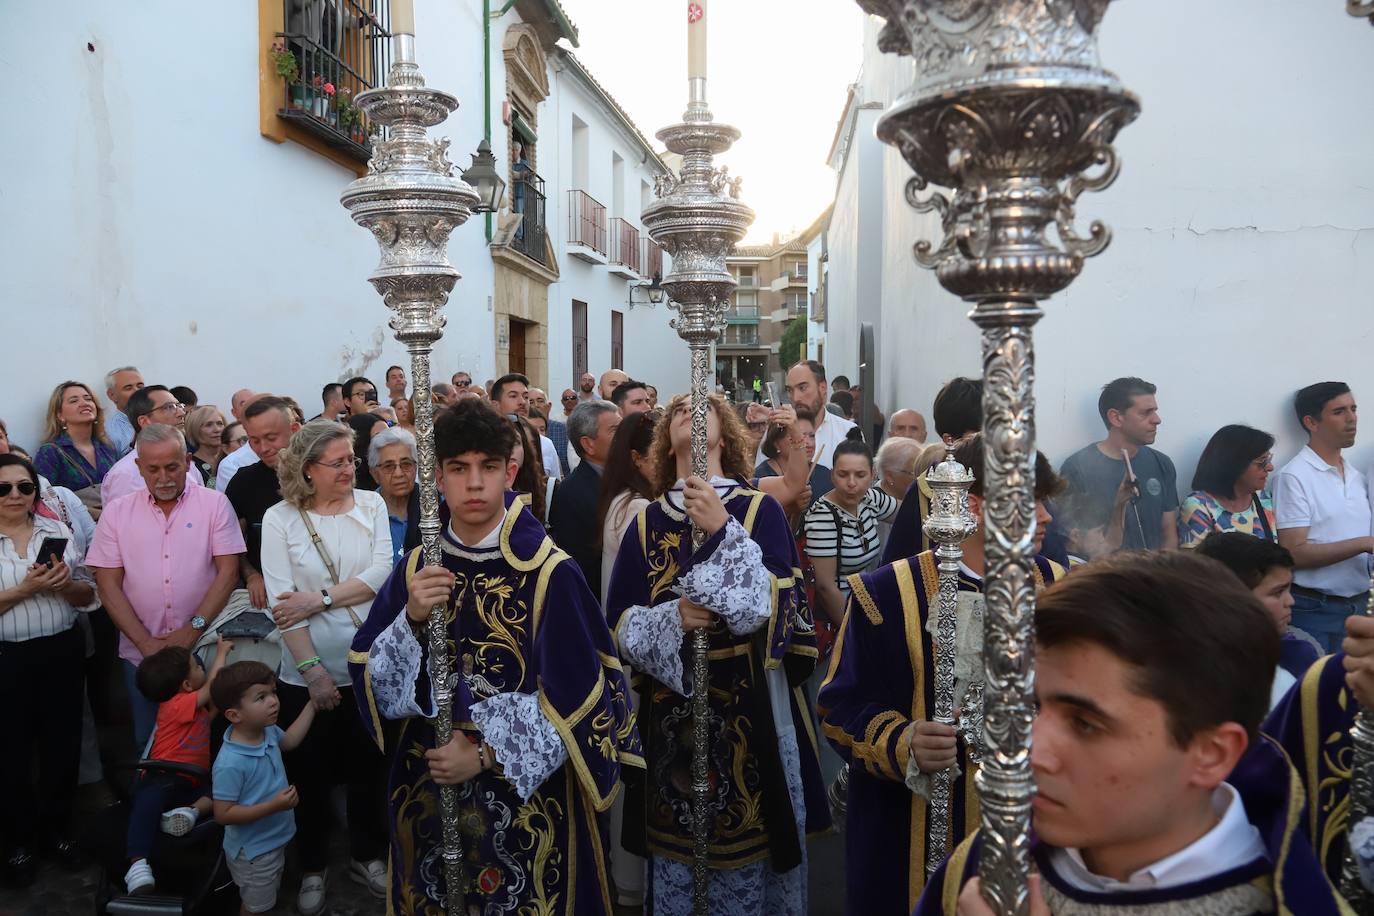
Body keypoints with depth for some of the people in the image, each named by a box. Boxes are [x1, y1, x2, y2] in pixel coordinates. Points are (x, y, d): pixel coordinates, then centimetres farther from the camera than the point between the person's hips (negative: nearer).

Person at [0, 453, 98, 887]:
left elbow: (88, 596, 5)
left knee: (63, 745, 12)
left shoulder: (59, 531, 2)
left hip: (63, 653, 3)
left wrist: (65, 584, -14)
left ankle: (56, 830, 32)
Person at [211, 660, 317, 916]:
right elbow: (223, 814, -29)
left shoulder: (267, 731, -11)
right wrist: (273, 806, -34)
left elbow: (289, 741, 13)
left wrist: (312, 704, 8)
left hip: (275, 840, 7)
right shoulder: (230, 764, -35)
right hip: (252, 852, -7)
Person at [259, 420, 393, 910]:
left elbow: (382, 573, -10)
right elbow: (281, 601, -12)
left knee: (369, 765, 15)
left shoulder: (371, 504, -1)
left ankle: (367, 855, 36)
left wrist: (319, 598, -16)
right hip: (307, 672, -1)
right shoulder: (280, 518, -7)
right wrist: (313, 671, -16)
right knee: (311, 773, 13)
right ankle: (313, 865, 35)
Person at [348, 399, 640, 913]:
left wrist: (487, 755, -16)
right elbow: (374, 685, -4)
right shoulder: (416, 570, -2)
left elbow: (578, 696, -14)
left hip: (529, 795, -3)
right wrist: (411, 618, -21)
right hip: (428, 787, 4)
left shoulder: (549, 572, -16)